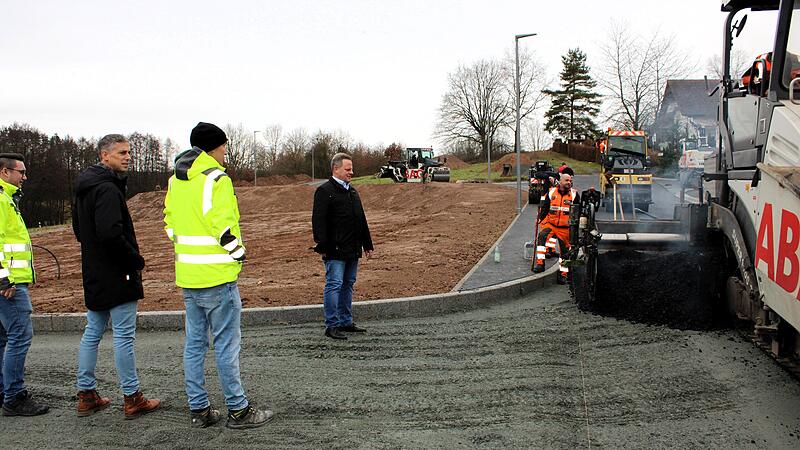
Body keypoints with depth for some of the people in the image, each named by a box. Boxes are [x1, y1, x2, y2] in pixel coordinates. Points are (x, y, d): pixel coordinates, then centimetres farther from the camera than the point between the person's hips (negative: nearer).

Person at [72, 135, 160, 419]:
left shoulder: (83, 187, 13)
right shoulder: (107, 188, -19)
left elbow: (79, 229, 21)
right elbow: (111, 233, -28)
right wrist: (137, 260, -16)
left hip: (93, 274, 10)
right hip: (116, 276, -10)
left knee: (92, 332, 15)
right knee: (124, 336, -3)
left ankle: (86, 395, 23)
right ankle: (132, 399, 5)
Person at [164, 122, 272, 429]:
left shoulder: (176, 180, 11)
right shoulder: (216, 179, -14)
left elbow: (169, 222, 16)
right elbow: (223, 225, -20)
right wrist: (239, 253, -7)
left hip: (187, 276, 8)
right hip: (217, 276, -8)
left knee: (194, 343, 13)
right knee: (226, 344, -1)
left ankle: (198, 409, 19)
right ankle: (238, 410, 7)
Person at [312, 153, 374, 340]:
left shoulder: (352, 191, 18)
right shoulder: (325, 191, -8)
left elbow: (361, 220, 22)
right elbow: (318, 221, -14)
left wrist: (367, 244, 19)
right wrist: (323, 247, -18)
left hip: (353, 249, 8)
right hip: (335, 250, -8)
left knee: (348, 285, 13)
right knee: (334, 285, -7)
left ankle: (346, 322, 22)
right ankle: (331, 325, -2)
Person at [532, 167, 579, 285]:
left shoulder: (574, 194, 1)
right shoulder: (551, 192, 1)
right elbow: (544, 207, 8)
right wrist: (541, 221, 3)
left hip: (565, 228, 1)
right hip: (550, 223, -1)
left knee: (565, 251, 7)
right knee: (542, 236, -30)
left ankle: (562, 275, 21)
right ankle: (540, 264, -31)